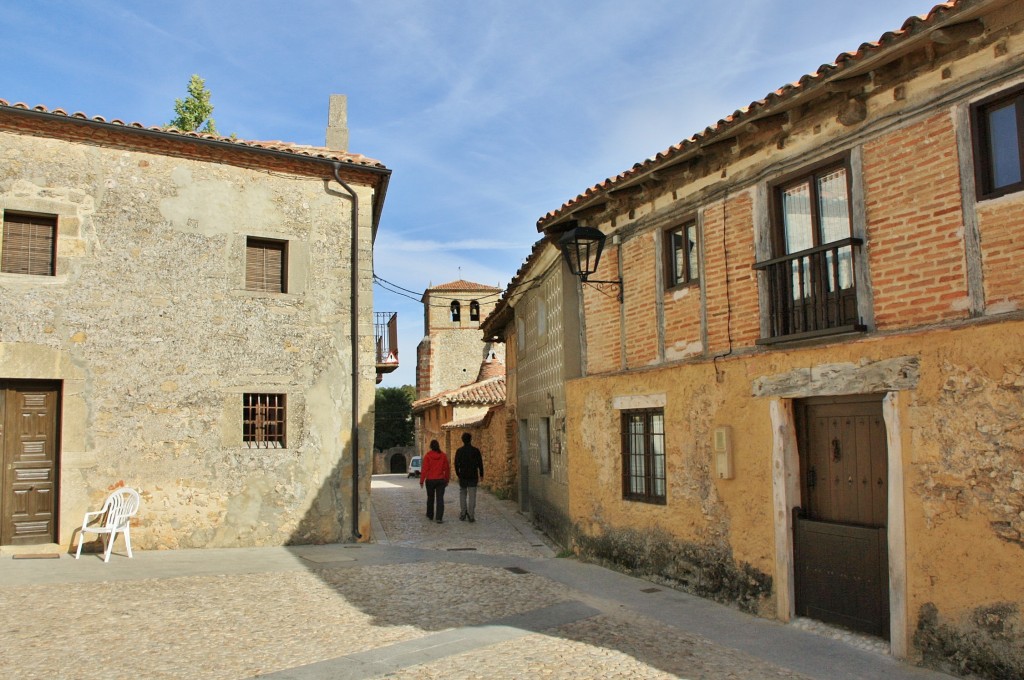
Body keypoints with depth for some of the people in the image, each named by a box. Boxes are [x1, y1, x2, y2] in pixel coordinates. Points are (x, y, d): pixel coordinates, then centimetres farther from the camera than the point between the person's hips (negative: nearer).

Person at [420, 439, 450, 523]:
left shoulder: (428, 455, -9)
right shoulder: (443, 455, -1)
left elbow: (424, 469, -11)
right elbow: (447, 468, 2)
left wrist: (421, 481, -6)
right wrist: (447, 480, 12)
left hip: (430, 480, -1)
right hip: (441, 480, 1)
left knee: (430, 498, 16)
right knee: (440, 499, 0)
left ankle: (430, 515, 28)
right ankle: (439, 518, -9)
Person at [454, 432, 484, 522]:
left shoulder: (459, 451, -1)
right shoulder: (475, 450, -4)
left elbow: (456, 464, 3)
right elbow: (480, 463, -2)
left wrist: (458, 474, 14)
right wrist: (481, 474, 8)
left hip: (462, 476, 1)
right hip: (473, 476, -1)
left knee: (462, 495, 12)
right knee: (472, 496, 0)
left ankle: (462, 515, 10)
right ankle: (471, 516, -4)